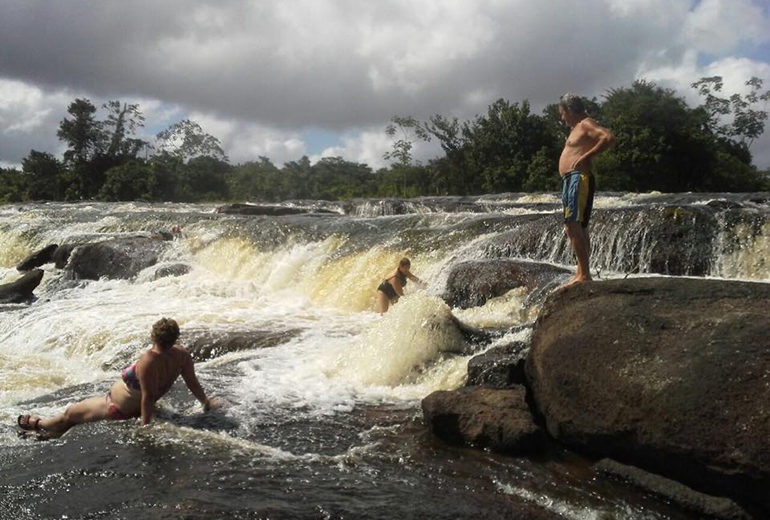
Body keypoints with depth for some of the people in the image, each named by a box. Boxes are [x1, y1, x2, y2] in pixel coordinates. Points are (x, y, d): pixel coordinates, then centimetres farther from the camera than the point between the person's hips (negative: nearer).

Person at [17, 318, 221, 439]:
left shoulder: (148, 360, -37)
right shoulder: (181, 354, -17)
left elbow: (148, 397, -35)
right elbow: (193, 383, -10)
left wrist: (145, 427, -29)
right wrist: (207, 403, 5)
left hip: (118, 409, -7)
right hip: (135, 407, 8)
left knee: (71, 413, 21)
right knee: (79, 410, 29)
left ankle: (41, 425, 48)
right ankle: (54, 432, 47)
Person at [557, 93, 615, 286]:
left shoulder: (586, 124, -5)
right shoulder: (577, 128, 24)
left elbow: (609, 137, -21)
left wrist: (585, 157, -22)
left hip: (579, 179, -11)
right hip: (569, 181, 11)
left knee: (573, 227, -19)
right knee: (578, 228, 11)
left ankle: (584, 274, -21)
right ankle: (581, 274, 15)